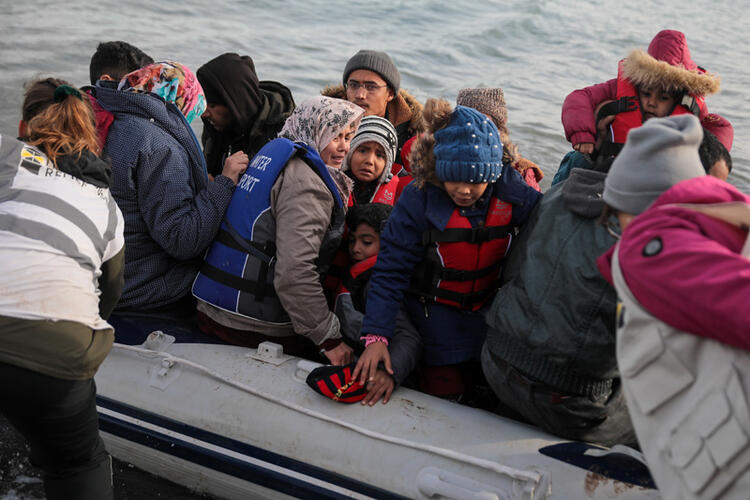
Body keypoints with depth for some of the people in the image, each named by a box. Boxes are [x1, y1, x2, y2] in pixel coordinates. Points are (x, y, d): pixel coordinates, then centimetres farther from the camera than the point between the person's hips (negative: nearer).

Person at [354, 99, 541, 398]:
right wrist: (376, 336, -28)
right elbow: (390, 270, -22)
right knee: (443, 396, -5)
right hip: (435, 313, -3)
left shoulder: (510, 191, -16)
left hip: (487, 306, 4)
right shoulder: (418, 199, -23)